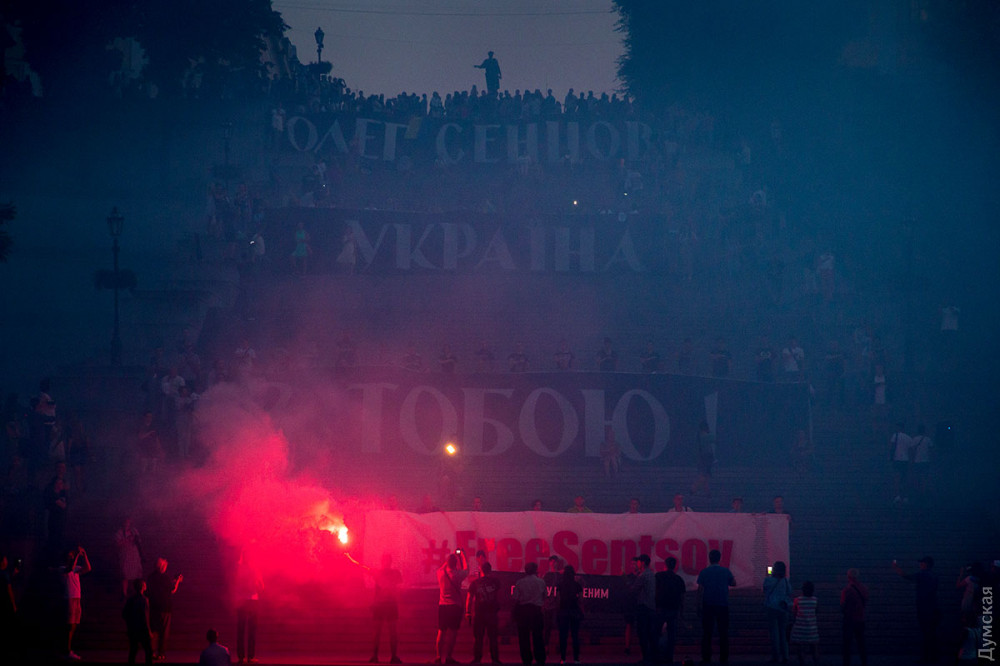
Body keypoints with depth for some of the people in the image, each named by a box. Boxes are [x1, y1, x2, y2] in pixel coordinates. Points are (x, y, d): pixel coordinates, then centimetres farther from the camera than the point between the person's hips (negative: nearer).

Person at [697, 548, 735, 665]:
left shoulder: (704, 572, -2)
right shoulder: (726, 571, 0)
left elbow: (700, 589, -5)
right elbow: (734, 583, 13)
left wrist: (699, 604, -1)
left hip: (708, 605, 0)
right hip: (723, 605, 1)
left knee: (707, 632, 3)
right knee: (723, 632, 5)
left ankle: (706, 657, -2)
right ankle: (723, 658, 0)